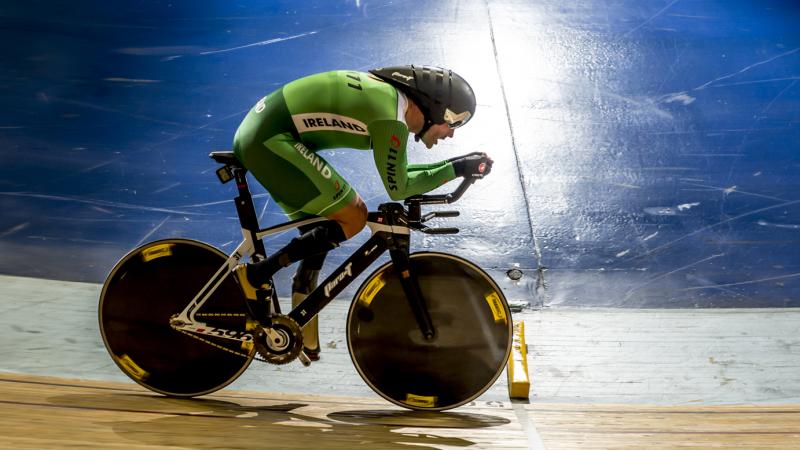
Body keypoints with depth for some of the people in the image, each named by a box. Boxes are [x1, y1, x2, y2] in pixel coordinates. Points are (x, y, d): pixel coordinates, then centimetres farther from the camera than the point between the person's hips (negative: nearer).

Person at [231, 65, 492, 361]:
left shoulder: (390, 94, 13)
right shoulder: (391, 117, -16)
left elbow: (397, 173, 22)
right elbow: (397, 188, -9)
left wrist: (458, 164, 18)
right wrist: (457, 170, -4)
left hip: (256, 134, 10)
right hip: (271, 140, -10)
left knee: (318, 230, 16)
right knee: (352, 218, -7)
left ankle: (303, 336, 23)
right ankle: (256, 274, -5)